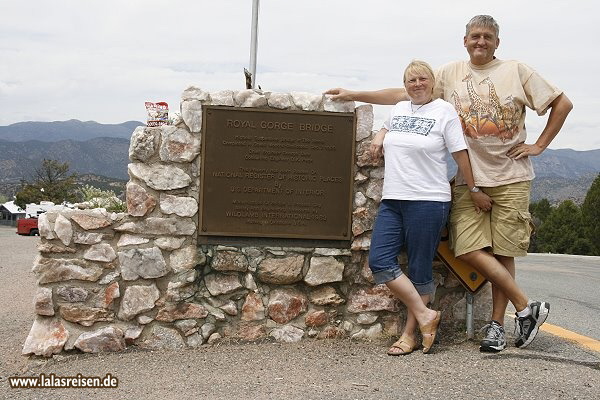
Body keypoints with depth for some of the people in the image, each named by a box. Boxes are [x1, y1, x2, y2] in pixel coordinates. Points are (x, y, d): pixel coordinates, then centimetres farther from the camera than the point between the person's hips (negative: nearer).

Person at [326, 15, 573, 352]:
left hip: (511, 176, -2)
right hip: (469, 178, 2)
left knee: (502, 251, 0)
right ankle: (527, 307, 3)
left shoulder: (517, 71, 3)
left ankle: (497, 325, 13)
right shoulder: (450, 74, 8)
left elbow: (563, 103, 7)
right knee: (470, 249, -9)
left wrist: (540, 145, 1)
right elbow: (404, 94, 6)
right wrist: (355, 95, 1)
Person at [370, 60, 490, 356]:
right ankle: (425, 315, 1)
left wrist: (475, 190, 1)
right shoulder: (398, 109, 16)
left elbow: (460, 153, -1)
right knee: (379, 261, -6)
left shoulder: (444, 111, 0)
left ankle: (409, 334, 10)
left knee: (419, 271, -1)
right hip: (392, 200, 6)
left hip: (428, 201, -6)